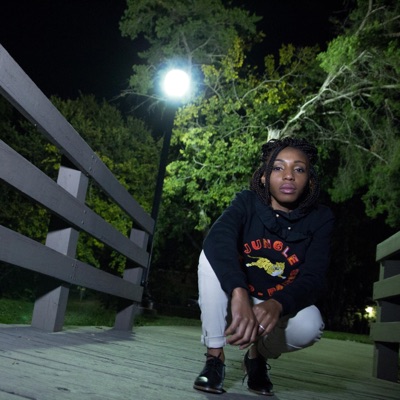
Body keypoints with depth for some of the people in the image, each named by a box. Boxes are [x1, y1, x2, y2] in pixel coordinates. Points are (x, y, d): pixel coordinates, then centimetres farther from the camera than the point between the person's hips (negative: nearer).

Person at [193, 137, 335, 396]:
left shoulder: (320, 219, -11)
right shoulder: (248, 203, -14)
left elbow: (314, 278, -24)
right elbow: (218, 240, -35)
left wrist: (276, 305, -47)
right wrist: (239, 294, -54)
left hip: (281, 308, 1)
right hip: (235, 300, 0)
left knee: (309, 325, -32)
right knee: (213, 255, -27)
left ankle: (258, 356, 2)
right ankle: (215, 357, -19)